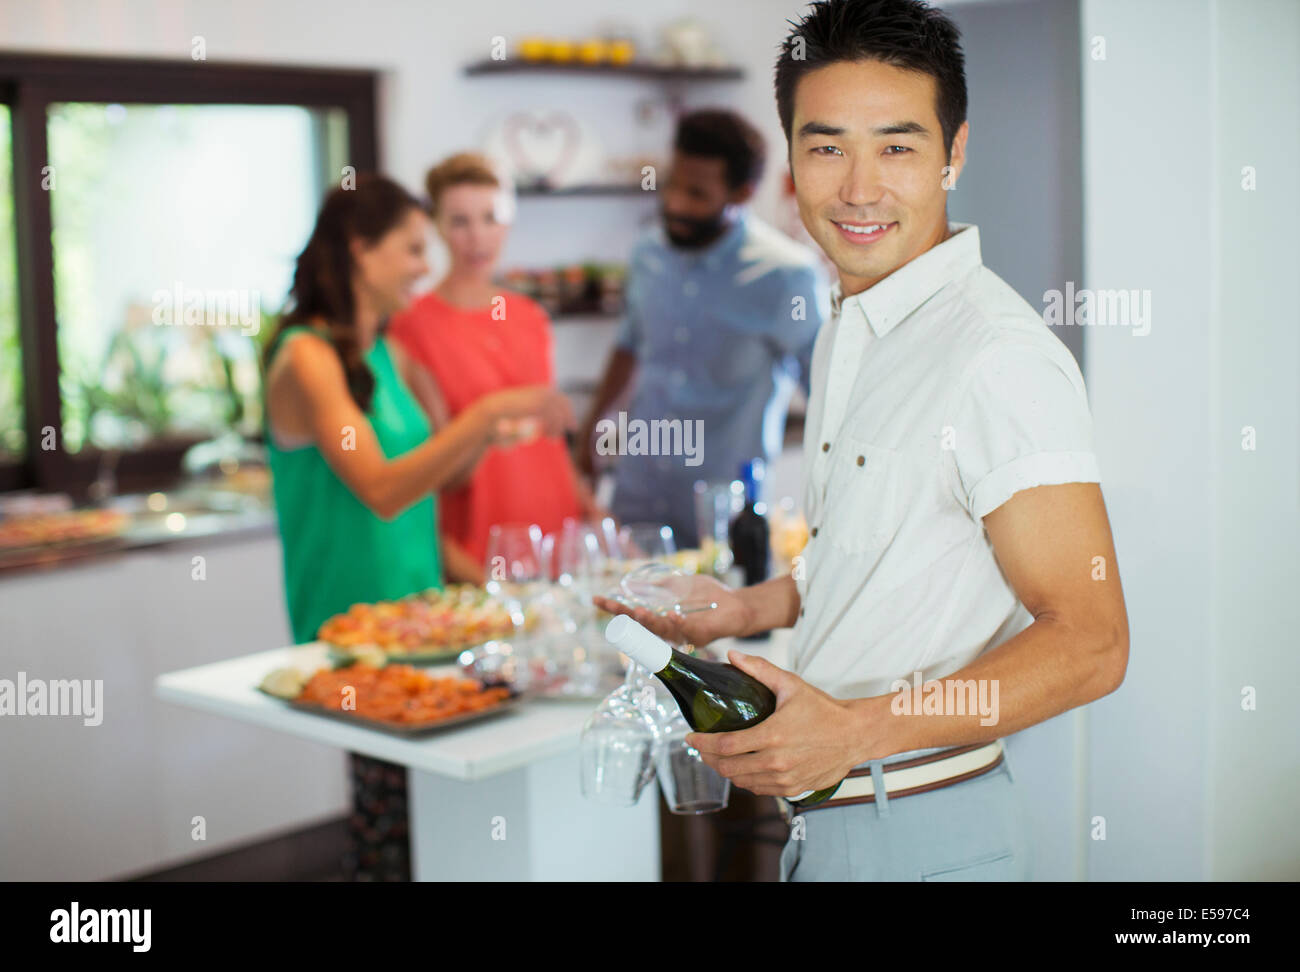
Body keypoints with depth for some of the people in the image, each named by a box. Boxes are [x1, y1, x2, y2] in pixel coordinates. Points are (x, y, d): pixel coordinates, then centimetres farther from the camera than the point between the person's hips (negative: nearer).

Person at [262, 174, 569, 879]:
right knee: (393, 815, -8)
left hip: (413, 599, 8)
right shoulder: (307, 357, -12)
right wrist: (484, 413, -24)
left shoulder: (384, 353, 13)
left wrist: (487, 437, 1)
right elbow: (381, 490, -21)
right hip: (355, 612, -7)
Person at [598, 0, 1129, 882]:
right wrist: (748, 609, 8)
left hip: (923, 839, -8)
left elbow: (1089, 645, -22)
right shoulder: (846, 335, 10)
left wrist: (857, 731, -26)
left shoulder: (1001, 355, -20)